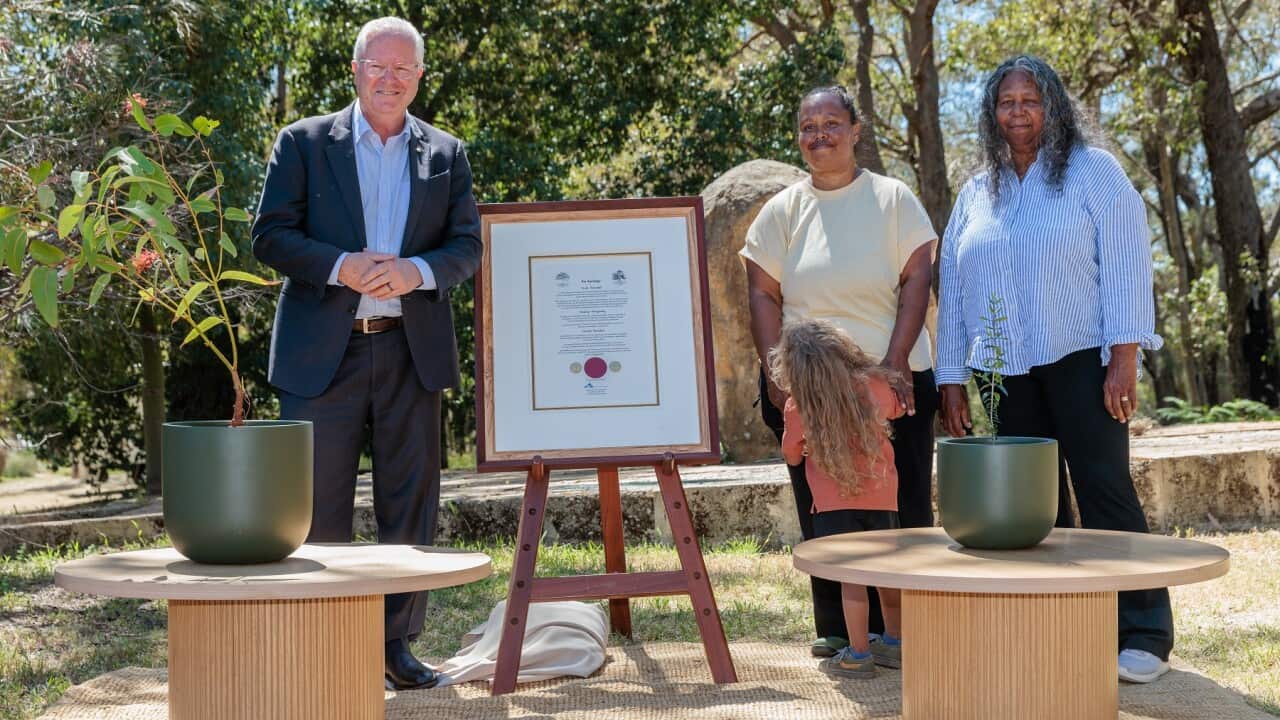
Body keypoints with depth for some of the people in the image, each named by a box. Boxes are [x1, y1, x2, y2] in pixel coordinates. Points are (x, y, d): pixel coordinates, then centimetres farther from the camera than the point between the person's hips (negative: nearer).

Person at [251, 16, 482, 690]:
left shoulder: (445, 153, 11)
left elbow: (467, 245, 7)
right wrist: (341, 267, -17)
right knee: (314, 502, 1)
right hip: (322, 350, -2)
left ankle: (397, 641, 18)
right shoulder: (303, 142, 5)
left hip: (412, 350, 2)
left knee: (410, 503, 7)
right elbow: (270, 234, -2)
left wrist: (417, 271, -14)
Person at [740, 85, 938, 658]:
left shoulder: (892, 198, 5)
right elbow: (762, 295, 4)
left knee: (905, 503, 1)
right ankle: (837, 627, 15)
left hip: (894, 379, -1)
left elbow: (916, 279, -2)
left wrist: (897, 360, -13)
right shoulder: (782, 210, 8)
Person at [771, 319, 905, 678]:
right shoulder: (877, 387, -4)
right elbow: (898, 409, 20)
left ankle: (858, 655, 4)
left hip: (835, 503, -4)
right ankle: (894, 643, 30)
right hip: (882, 497, 4)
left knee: (850, 577, 1)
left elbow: (792, 457, 5)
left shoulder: (798, 409, -11)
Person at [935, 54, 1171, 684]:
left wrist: (1124, 358, -13)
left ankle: (1143, 635, -2)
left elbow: (1125, 263, -5)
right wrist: (951, 380, 10)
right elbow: (953, 291, 15)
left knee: (1104, 490, -8)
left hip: (1081, 357, -4)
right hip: (1007, 371, 4)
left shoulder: (1092, 171, 2)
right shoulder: (975, 195, 15)